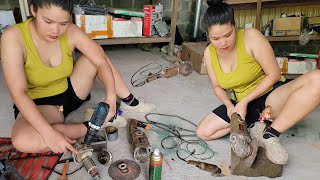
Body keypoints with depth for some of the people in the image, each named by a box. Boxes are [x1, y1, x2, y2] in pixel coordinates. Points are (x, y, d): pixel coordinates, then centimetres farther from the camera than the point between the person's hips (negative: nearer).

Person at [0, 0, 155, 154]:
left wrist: (111, 98, -34)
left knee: (96, 57, -12)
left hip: (70, 92, 4)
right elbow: (19, 93, -30)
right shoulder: (13, 37, -25)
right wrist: (49, 133, -40)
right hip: (38, 105, -3)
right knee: (22, 141, -34)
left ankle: (129, 102, -3)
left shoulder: (71, 32, -15)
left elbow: (102, 62, -18)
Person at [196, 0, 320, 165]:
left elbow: (274, 75, -16)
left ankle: (270, 135, -23)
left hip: (270, 95, -3)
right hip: (240, 104, 4)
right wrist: (229, 104, -16)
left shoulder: (251, 37, -20)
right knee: (202, 132, -12)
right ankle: (253, 126, -5)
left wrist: (244, 101, -21)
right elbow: (217, 87, 4)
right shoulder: (209, 53, -6)